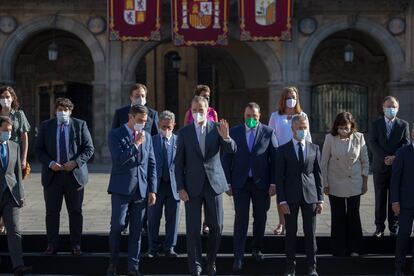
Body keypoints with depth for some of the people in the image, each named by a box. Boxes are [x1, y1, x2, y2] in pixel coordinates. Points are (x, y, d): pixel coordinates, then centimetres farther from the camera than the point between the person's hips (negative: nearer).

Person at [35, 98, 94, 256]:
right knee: (52, 212, 2)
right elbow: (39, 149, 5)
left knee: (75, 212, 4)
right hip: (52, 175, 1)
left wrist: (75, 162, -14)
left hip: (75, 174, -1)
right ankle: (52, 245, 9)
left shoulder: (80, 125, 3)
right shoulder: (46, 126, 6)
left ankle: (76, 246, 12)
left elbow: (89, 148, 0)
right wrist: (50, 163, -11)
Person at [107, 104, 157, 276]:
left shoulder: (147, 136, 12)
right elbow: (118, 159, -14)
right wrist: (136, 144, -13)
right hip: (121, 189, -4)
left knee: (136, 230, 5)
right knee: (118, 225, -6)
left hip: (141, 190, 4)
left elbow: (152, 164, 12)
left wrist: (152, 190, 7)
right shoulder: (115, 135, -2)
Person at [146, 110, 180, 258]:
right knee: (153, 218, 5)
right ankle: (153, 247, 16)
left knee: (172, 218, 7)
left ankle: (169, 247, 18)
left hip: (174, 184, 1)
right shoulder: (151, 140, 2)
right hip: (156, 184, -1)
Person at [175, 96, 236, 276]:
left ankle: (211, 262, 24)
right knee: (193, 228, 1)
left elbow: (231, 150, -10)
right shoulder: (184, 133, 0)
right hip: (192, 185, -1)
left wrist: (226, 137, -31)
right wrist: (180, 188, -5)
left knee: (216, 226, 5)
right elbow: (179, 162, 1)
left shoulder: (217, 128, 1)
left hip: (214, 183, 1)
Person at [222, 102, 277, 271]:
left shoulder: (268, 132, 0)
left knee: (260, 218, 12)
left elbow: (275, 159, 0)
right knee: (241, 219, -4)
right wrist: (228, 183, -1)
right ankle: (238, 256, -2)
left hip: (261, 182, 1)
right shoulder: (234, 132, 3)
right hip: (240, 183, -1)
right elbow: (227, 159, 3)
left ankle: (257, 249, 30)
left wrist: (273, 183, -6)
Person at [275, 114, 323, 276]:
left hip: (310, 196, 1)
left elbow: (318, 174, 8)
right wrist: (282, 200, -8)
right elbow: (279, 177, -1)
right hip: (291, 197, -1)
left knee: (310, 233, 2)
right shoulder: (283, 150, 1)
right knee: (291, 233, 5)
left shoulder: (314, 149, 8)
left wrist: (320, 199, 3)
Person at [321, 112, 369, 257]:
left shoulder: (359, 137, -7)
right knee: (338, 217, 5)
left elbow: (365, 161, 2)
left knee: (353, 216, 2)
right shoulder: (330, 138, -9)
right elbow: (324, 162, -1)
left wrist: (365, 182, 3)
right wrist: (325, 184, -1)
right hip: (336, 185, 0)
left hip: (354, 183, 0)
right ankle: (339, 250, 15)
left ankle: (354, 249, 15)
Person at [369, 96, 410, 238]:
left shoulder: (403, 125, 7)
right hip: (380, 166, 0)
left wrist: (395, 157, -16)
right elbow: (372, 143, -3)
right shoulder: (376, 124, 5)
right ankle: (379, 227, 7)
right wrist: (384, 158, -15)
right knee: (380, 198, 2)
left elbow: (406, 144, -1)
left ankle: (394, 227, 10)